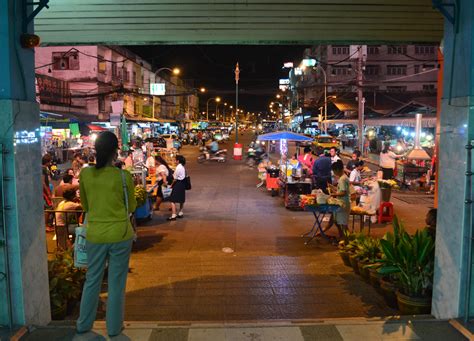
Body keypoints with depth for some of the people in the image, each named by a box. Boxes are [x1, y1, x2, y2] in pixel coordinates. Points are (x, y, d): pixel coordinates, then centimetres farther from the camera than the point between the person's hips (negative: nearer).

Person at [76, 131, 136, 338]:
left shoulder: (85, 173, -5)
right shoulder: (124, 176, -13)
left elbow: (85, 205, 8)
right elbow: (132, 207, 1)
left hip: (95, 234, 3)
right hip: (120, 234, -2)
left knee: (92, 280, 18)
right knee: (116, 282, 10)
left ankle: (84, 324, 32)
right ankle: (114, 327, 22)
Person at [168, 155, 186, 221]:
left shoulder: (178, 167, -17)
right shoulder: (182, 167, 9)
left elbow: (175, 178, -15)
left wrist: (172, 184, -3)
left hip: (178, 184, -10)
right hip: (182, 184, 10)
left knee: (173, 200, -9)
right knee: (181, 199, 19)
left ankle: (173, 215, -14)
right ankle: (180, 213, 30)